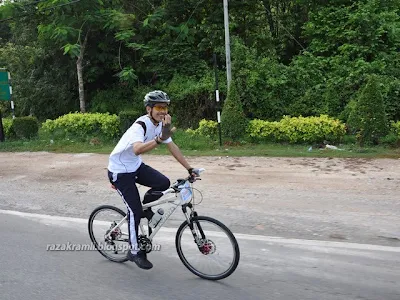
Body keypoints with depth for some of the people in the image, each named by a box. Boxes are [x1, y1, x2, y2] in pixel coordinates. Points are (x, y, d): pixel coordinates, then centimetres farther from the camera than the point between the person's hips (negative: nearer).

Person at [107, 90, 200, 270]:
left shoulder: (160, 125, -5)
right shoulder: (141, 125, -30)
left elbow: (173, 147, 2)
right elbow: (137, 149, -50)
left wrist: (190, 169, -1)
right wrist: (160, 138, -63)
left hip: (135, 166, 7)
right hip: (119, 171, -7)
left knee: (163, 183, -14)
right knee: (135, 210, -9)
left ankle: (145, 207, 14)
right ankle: (135, 252, 7)